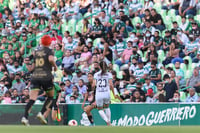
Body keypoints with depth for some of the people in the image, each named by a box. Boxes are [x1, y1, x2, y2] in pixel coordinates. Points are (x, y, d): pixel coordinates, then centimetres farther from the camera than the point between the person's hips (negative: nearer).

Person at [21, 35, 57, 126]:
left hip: (35, 76, 4)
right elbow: (51, 59, -18)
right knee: (50, 96, 17)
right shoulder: (49, 51, 2)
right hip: (46, 76, -4)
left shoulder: (36, 51, 17)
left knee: (32, 99, -6)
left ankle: (25, 117, -25)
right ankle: (41, 113, -1)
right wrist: (55, 66, -1)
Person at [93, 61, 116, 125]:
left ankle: (107, 121, -12)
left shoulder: (96, 74, 4)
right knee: (107, 107, 25)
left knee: (100, 109, 12)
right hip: (107, 93, 1)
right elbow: (111, 85, -6)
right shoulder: (109, 74, 3)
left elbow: (94, 84, -5)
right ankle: (109, 121, 20)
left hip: (98, 94, -1)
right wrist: (114, 94, 1)